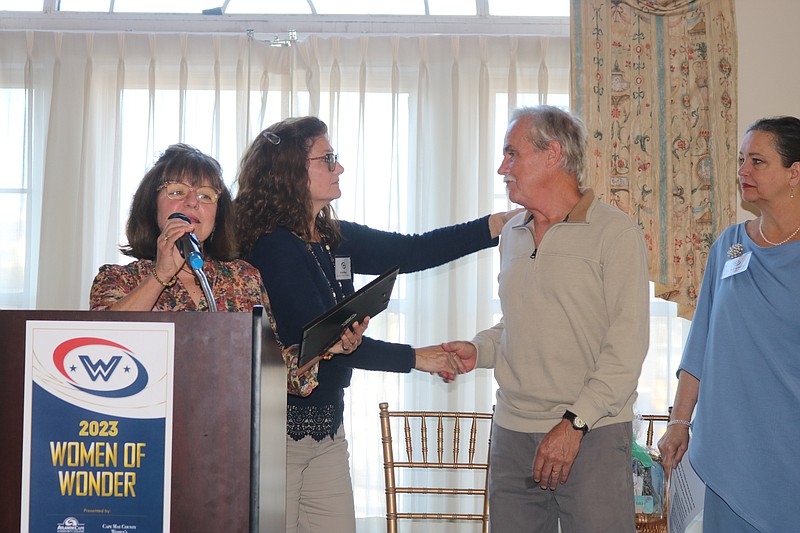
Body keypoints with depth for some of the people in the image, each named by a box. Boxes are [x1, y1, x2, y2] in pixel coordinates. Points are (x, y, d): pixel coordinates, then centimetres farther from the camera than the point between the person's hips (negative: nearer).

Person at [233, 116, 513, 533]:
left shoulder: (336, 239, 8)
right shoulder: (273, 246, -15)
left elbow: (412, 252, 8)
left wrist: (498, 224, 2)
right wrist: (413, 358, -12)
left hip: (327, 421, 8)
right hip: (281, 424, -8)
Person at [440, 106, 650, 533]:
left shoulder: (615, 232, -7)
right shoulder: (512, 235, 15)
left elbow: (627, 344, -12)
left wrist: (575, 423, -17)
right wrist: (479, 350, 6)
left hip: (593, 434, -6)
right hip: (512, 433, 6)